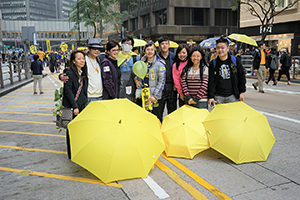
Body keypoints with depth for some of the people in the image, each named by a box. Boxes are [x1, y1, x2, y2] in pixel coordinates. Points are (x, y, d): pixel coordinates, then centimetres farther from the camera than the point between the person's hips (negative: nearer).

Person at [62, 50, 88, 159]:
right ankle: (72, 154, 17)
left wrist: (84, 102, 9)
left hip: (81, 105, 7)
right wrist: (75, 106, -18)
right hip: (71, 106, -7)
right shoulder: (70, 73, -13)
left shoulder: (83, 73, 9)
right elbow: (68, 91, -16)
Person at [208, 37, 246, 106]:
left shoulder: (235, 61, 1)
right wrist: (211, 96, -9)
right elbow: (211, 81, -2)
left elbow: (242, 76, 7)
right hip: (218, 97, 0)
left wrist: (242, 92, 5)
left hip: (233, 96, 0)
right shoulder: (213, 63, 1)